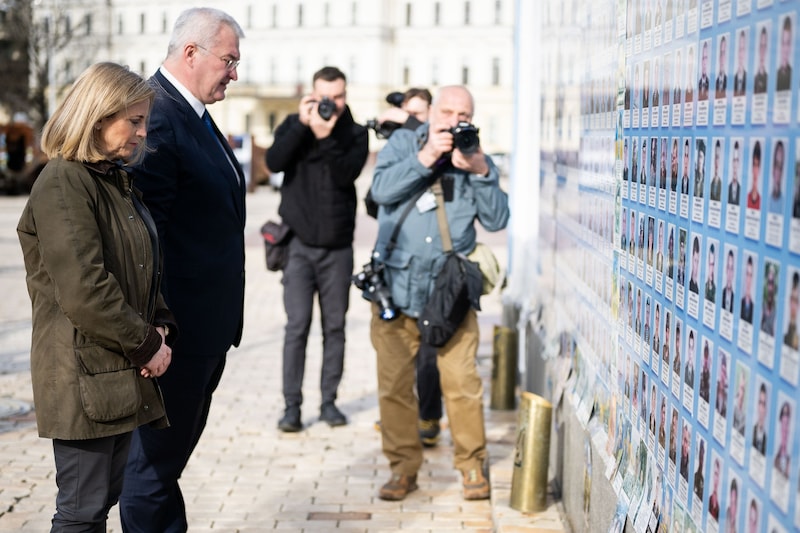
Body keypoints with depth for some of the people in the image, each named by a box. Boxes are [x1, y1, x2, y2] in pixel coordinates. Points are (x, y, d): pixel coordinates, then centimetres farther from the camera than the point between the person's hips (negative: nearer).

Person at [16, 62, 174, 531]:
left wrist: (161, 328, 4)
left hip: (125, 376, 9)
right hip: (85, 377, -9)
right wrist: (145, 346, -14)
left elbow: (147, 269, 21)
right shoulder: (62, 184, -15)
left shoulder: (118, 179, 15)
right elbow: (83, 291, -22)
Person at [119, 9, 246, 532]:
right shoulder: (156, 117, -19)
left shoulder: (195, 115, 13)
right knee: (156, 459, 3)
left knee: (174, 447, 20)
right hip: (179, 326, -10)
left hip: (210, 322, 10)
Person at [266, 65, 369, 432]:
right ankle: (292, 406, 0)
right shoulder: (294, 125, 5)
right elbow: (274, 162, -13)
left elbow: (347, 175, -13)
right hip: (299, 243, -1)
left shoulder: (355, 133, 3)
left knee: (334, 327, 6)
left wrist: (326, 137, -21)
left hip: (337, 246, 1)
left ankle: (329, 401, 15)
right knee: (297, 326, -5)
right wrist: (302, 125, -18)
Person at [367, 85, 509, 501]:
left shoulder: (476, 159, 10)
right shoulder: (402, 143, 7)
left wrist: (481, 173, -12)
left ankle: (472, 465, 13)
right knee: (394, 386, 4)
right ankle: (403, 467, 17)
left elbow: (496, 220, 0)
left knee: (462, 383, -4)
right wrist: (425, 157, -16)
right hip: (395, 288, 0)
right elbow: (381, 190, -10)